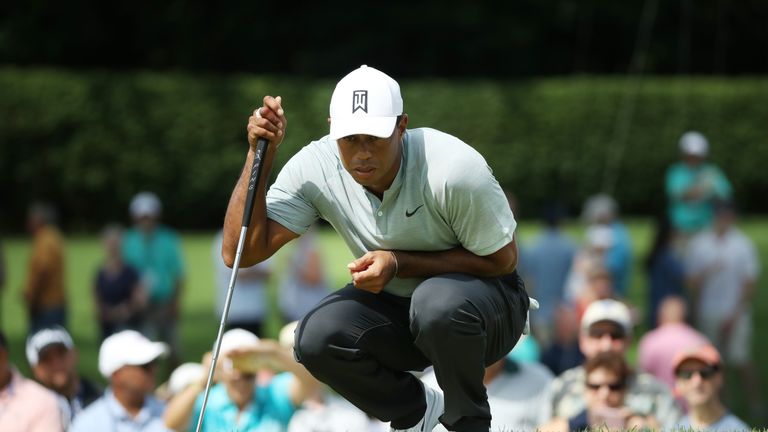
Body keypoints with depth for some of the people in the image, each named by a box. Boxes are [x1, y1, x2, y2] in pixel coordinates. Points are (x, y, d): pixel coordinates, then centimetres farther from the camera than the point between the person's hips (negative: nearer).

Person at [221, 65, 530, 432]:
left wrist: (399, 263, -26)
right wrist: (260, 153, -27)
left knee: (439, 301, -38)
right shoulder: (315, 168, -17)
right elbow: (241, 252, -19)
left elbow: (502, 259, -18)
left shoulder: (453, 168, -28)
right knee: (316, 338, -26)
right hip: (394, 308, 4)